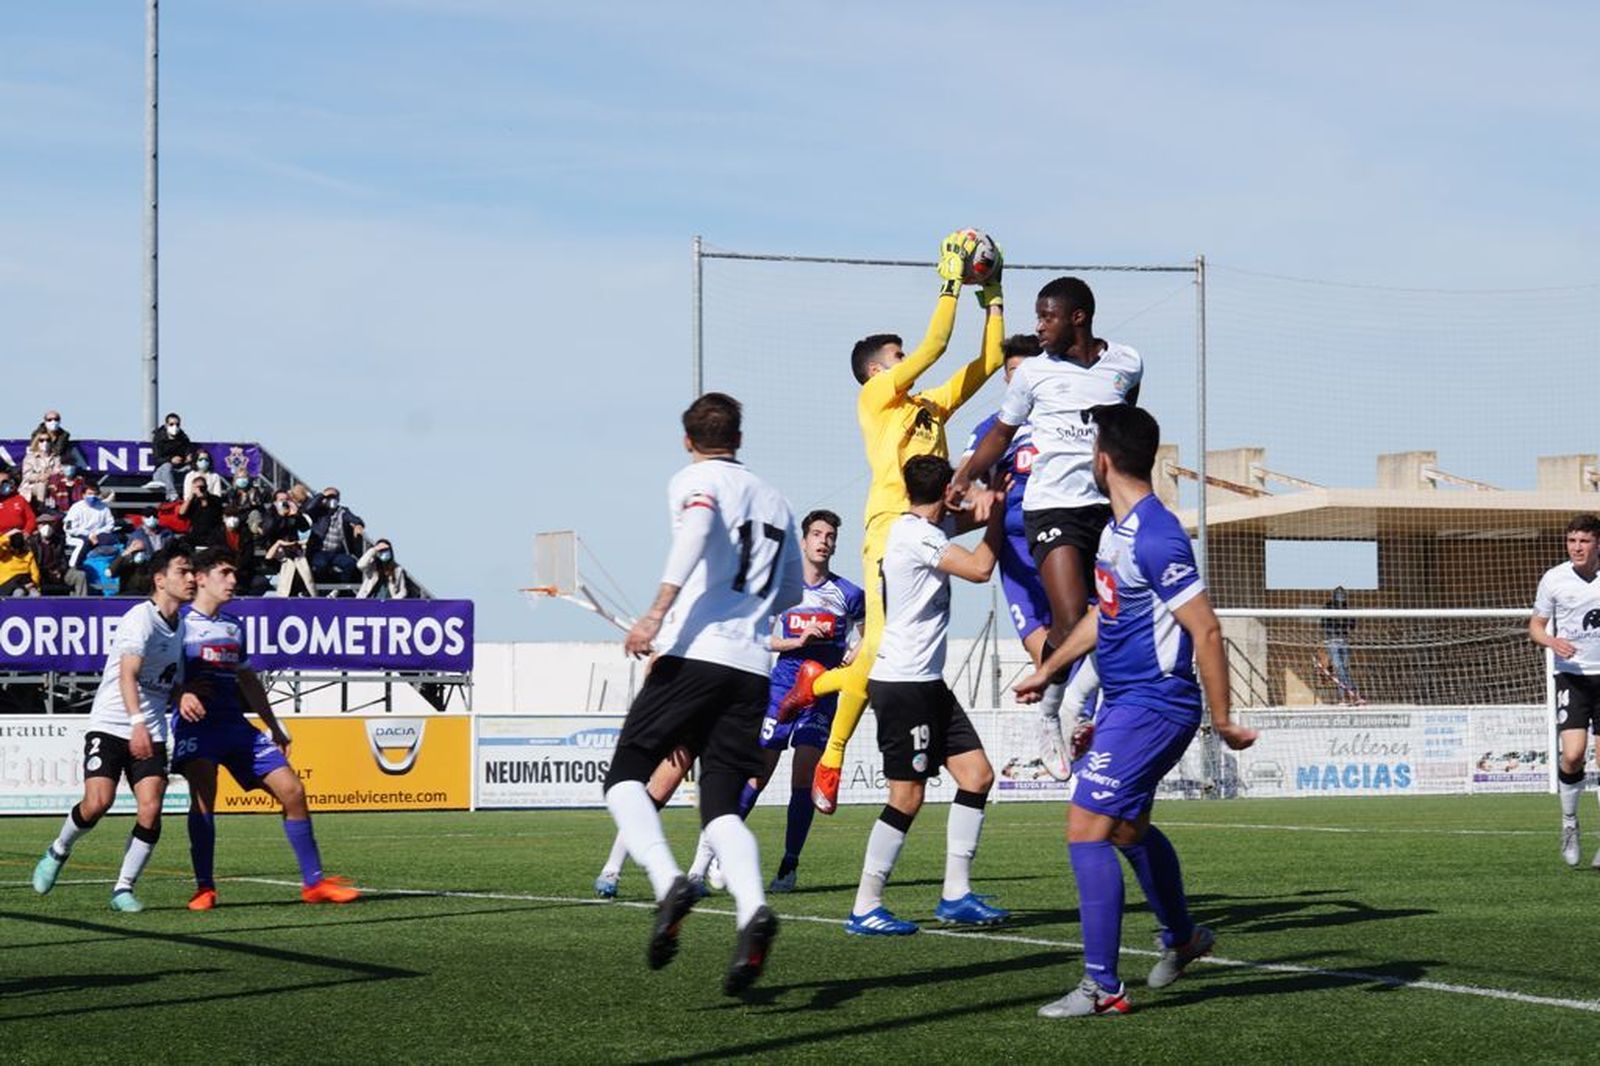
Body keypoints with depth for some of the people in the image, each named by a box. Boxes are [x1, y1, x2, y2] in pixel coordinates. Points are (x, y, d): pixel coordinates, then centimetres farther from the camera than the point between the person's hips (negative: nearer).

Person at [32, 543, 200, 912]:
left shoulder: (180, 626, 13)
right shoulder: (141, 619, -12)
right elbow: (128, 674, -27)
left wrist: (183, 697, -1)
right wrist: (137, 722, -41)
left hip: (150, 734, 6)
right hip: (110, 725, -6)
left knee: (151, 807, -12)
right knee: (98, 801, -19)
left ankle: (124, 888, 0)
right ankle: (58, 852, 12)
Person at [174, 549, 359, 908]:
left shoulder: (234, 626, 19)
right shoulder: (180, 622, -2)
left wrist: (274, 728, 28)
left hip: (235, 724, 7)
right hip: (197, 724, -7)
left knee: (292, 790, -1)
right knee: (203, 794, -27)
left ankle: (314, 882, 5)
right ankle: (204, 888, -19)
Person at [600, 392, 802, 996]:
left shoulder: (694, 479, 6)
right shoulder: (776, 503, 23)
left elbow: (699, 523, -18)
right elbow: (790, 596, 31)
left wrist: (658, 611, -25)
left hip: (694, 655, -5)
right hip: (752, 669, 5)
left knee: (626, 776, 5)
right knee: (721, 805, 2)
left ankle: (668, 883, -21)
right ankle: (752, 909, -26)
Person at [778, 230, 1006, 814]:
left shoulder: (930, 405, 25)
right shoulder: (876, 395, 6)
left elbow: (988, 362, 26)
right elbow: (934, 346, -4)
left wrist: (993, 300, 22)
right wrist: (951, 282, 2)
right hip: (891, 531, -7)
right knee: (880, 651, -16)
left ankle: (819, 682, 27)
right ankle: (831, 761, -6)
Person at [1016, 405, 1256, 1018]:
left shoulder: (1155, 539, -21)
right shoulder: (1116, 528, 10)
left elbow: (1206, 630, -22)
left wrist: (1223, 722, -21)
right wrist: (1047, 670, 32)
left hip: (1151, 708, -10)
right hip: (1124, 703, 10)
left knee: (1086, 830, -13)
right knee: (1128, 829, 24)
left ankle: (1102, 987, -10)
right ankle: (1181, 938, 46)